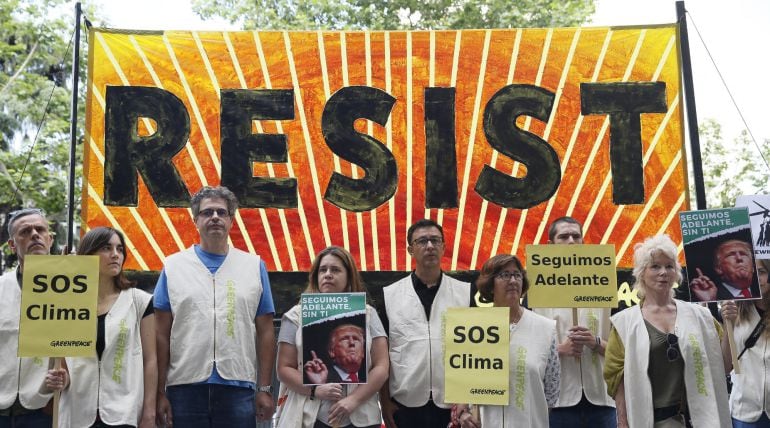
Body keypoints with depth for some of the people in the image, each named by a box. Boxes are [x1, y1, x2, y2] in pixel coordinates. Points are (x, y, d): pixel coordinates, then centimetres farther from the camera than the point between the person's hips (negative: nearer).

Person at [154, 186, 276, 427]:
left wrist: (265, 389, 2)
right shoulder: (173, 266, 8)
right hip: (184, 387, 0)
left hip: (239, 387, 0)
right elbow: (162, 333, 6)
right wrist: (160, 392, 0)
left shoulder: (255, 266, 9)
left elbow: (265, 332, 7)